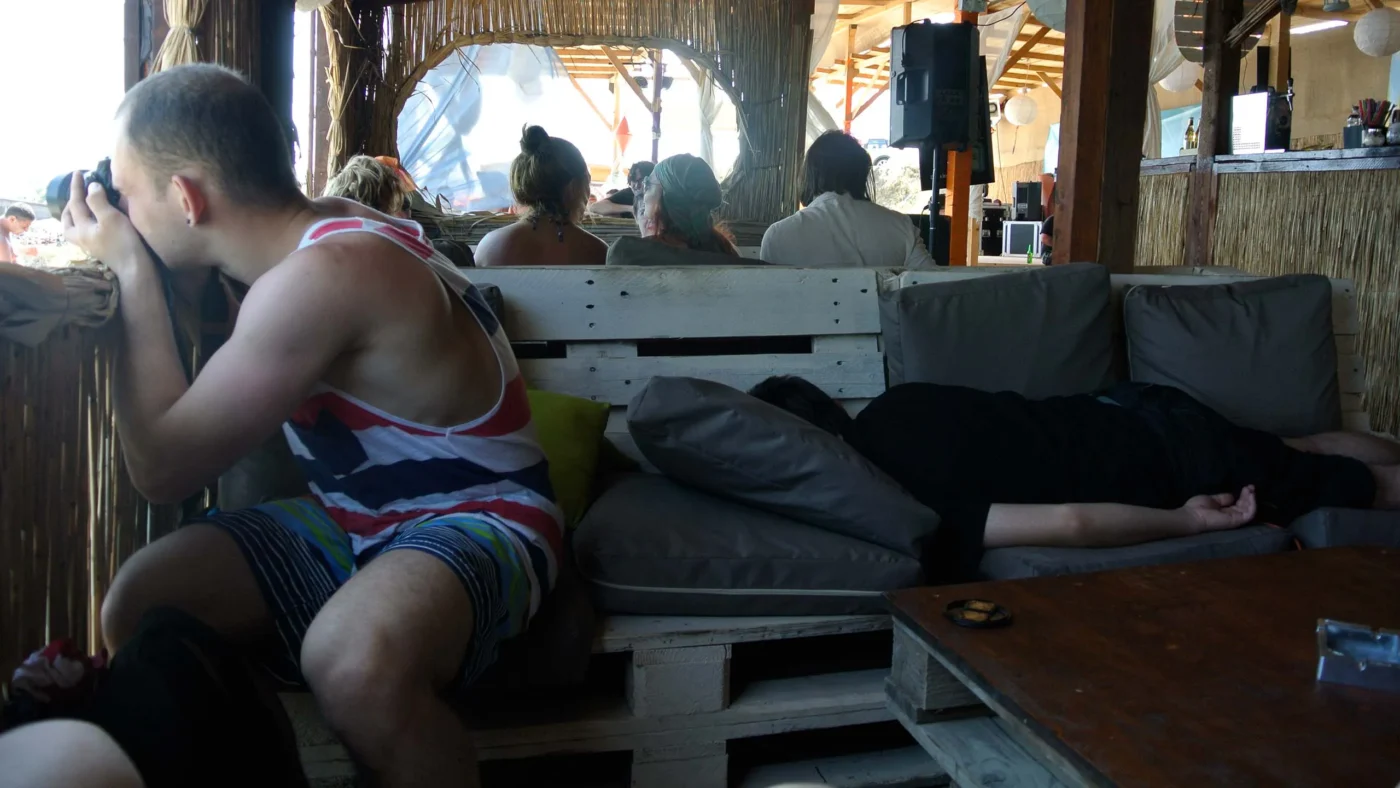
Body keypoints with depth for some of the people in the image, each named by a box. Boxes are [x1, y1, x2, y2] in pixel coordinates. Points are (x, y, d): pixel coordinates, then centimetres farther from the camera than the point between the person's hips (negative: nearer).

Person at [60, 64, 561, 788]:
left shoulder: (321, 275, -27)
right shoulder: (323, 229, 0)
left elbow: (162, 467, -19)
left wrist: (131, 272, -12)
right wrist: (138, 269, 2)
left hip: (474, 519, -8)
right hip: (355, 518, 9)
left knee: (354, 661, -39)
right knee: (139, 605, -7)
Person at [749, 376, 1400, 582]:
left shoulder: (912, 497, -34)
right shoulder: (892, 408, -10)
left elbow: (1071, 521, -38)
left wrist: (1187, 523, -24)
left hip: (1176, 464, -6)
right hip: (1136, 413, 6)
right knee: (1295, 451, 32)